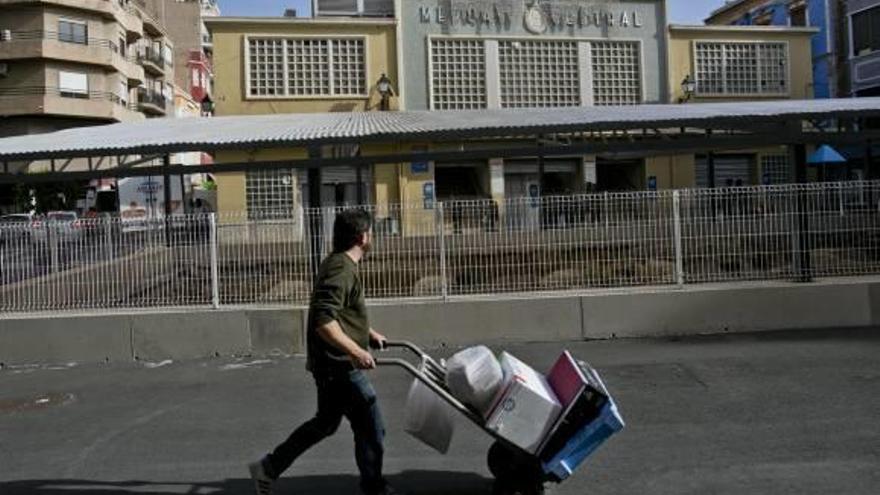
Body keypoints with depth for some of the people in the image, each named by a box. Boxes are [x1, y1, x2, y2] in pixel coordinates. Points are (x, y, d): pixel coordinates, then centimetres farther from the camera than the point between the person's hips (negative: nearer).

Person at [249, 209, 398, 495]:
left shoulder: (338, 264, 14)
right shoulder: (342, 269, -20)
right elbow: (323, 320, -30)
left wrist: (369, 333, 27)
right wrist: (355, 350, -35)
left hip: (330, 363, 11)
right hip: (340, 365, -10)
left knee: (326, 422, 21)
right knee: (370, 428, 3)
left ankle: (269, 468, 25)